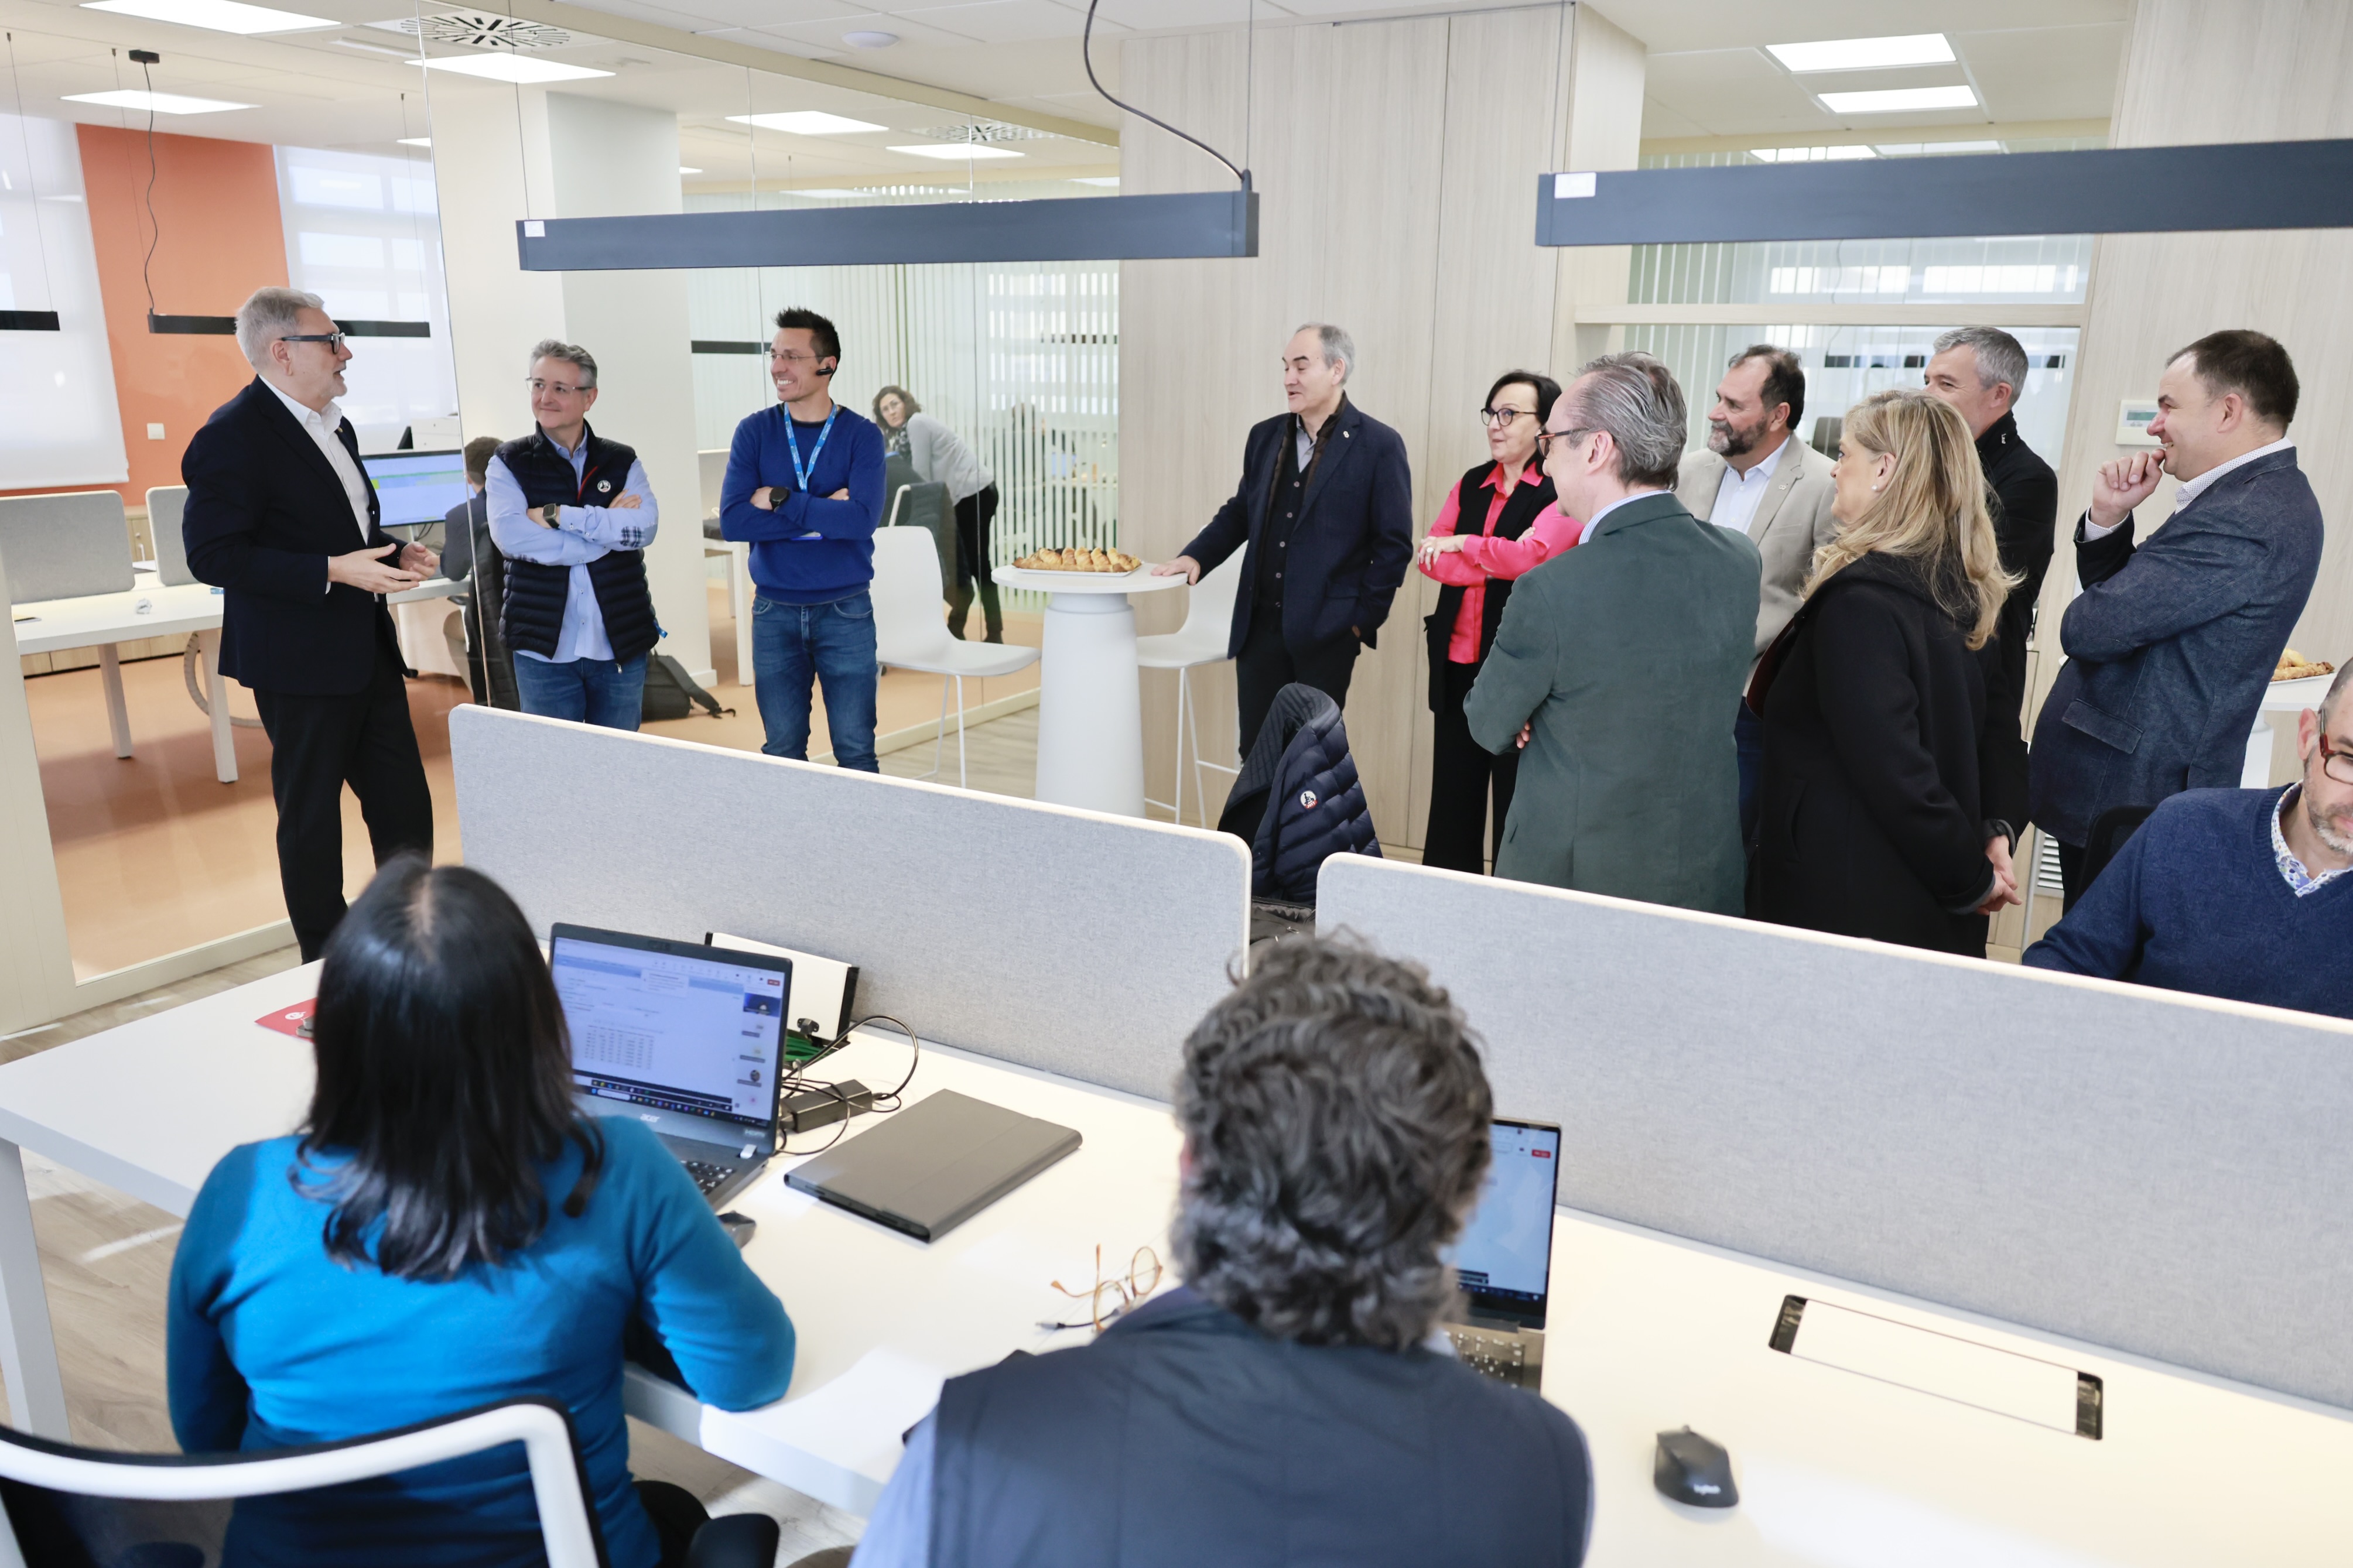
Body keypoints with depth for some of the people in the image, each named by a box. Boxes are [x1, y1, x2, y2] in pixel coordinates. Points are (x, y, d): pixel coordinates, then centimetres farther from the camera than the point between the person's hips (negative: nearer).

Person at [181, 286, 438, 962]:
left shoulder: (334, 426, 14)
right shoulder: (233, 436, -14)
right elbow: (212, 554, -19)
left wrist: (395, 552, 5)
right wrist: (334, 570, -24)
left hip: (367, 649, 8)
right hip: (300, 659, -8)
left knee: (405, 809, 11)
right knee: (312, 819, 5)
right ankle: (326, 964, 19)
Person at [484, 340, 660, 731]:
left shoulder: (623, 462, 7)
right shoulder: (509, 463, 3)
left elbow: (645, 526, -12)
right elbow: (510, 536, -15)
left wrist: (558, 516, -16)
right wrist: (610, 528, -14)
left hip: (621, 645, 1)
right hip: (544, 651, -1)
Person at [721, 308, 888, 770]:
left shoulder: (861, 436, -4)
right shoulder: (754, 432, 1)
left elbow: (863, 519, -19)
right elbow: (733, 521, -11)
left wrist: (781, 501, -17)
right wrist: (823, 513, -15)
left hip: (845, 610, -2)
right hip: (775, 612, 2)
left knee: (855, 750, 4)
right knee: (783, 751, 11)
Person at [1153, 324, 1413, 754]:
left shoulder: (1378, 445, -7)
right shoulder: (1265, 436, 9)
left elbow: (1394, 543, -6)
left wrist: (1364, 618, -8)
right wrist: (1195, 557, 3)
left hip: (1325, 629, -5)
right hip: (1260, 623, 5)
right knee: (1255, 747, 9)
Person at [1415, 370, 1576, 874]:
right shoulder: (1471, 484, 14)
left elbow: (1530, 555, -19)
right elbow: (1428, 556, 3)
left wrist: (1460, 544, -5)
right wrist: (1493, 566, -11)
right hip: (1459, 666, 6)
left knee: (1516, 811, 1)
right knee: (1451, 806, 11)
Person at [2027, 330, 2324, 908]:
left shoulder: (2243, 520, -22)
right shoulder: (2270, 493, 13)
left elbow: (2089, 627, -23)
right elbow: (2122, 594, 14)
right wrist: (2109, 517, -3)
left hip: (2127, 794, -10)